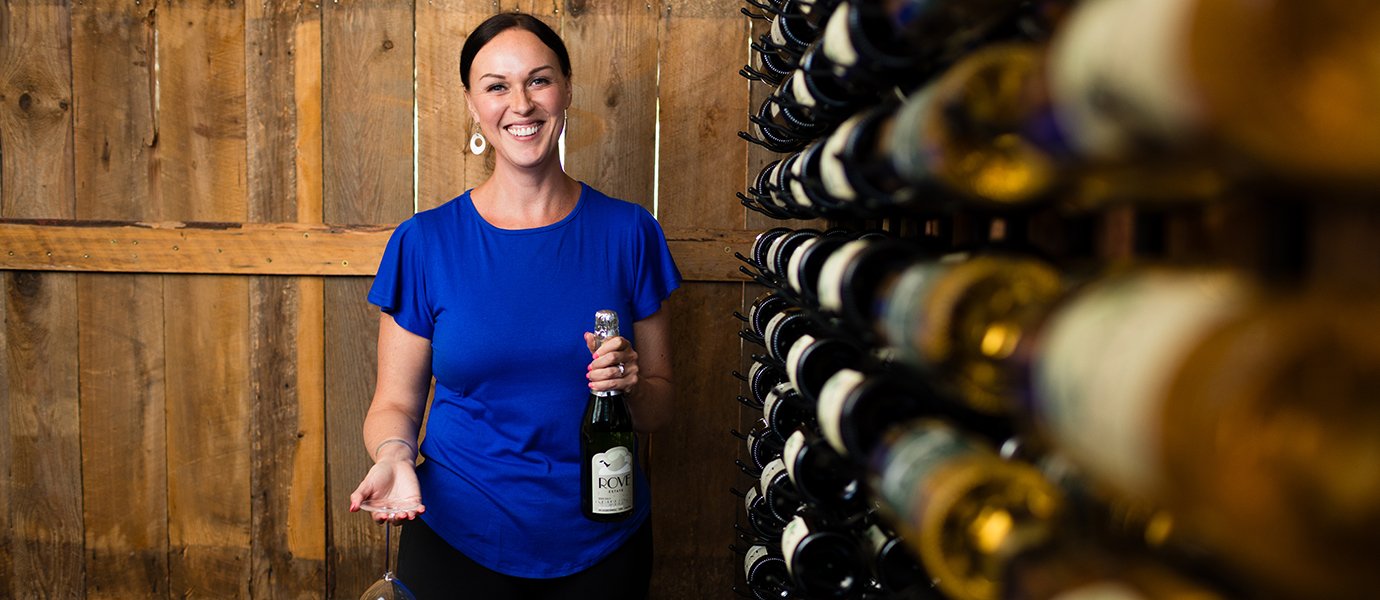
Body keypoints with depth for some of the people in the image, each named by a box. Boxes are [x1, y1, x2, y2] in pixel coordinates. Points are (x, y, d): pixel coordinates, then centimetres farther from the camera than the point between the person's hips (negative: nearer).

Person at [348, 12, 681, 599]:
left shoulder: (627, 232, -3)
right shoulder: (425, 242, -6)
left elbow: (658, 405, 3)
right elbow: (395, 401, 0)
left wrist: (631, 388, -18)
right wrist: (394, 456, -20)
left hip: (602, 545, 1)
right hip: (459, 544, -1)